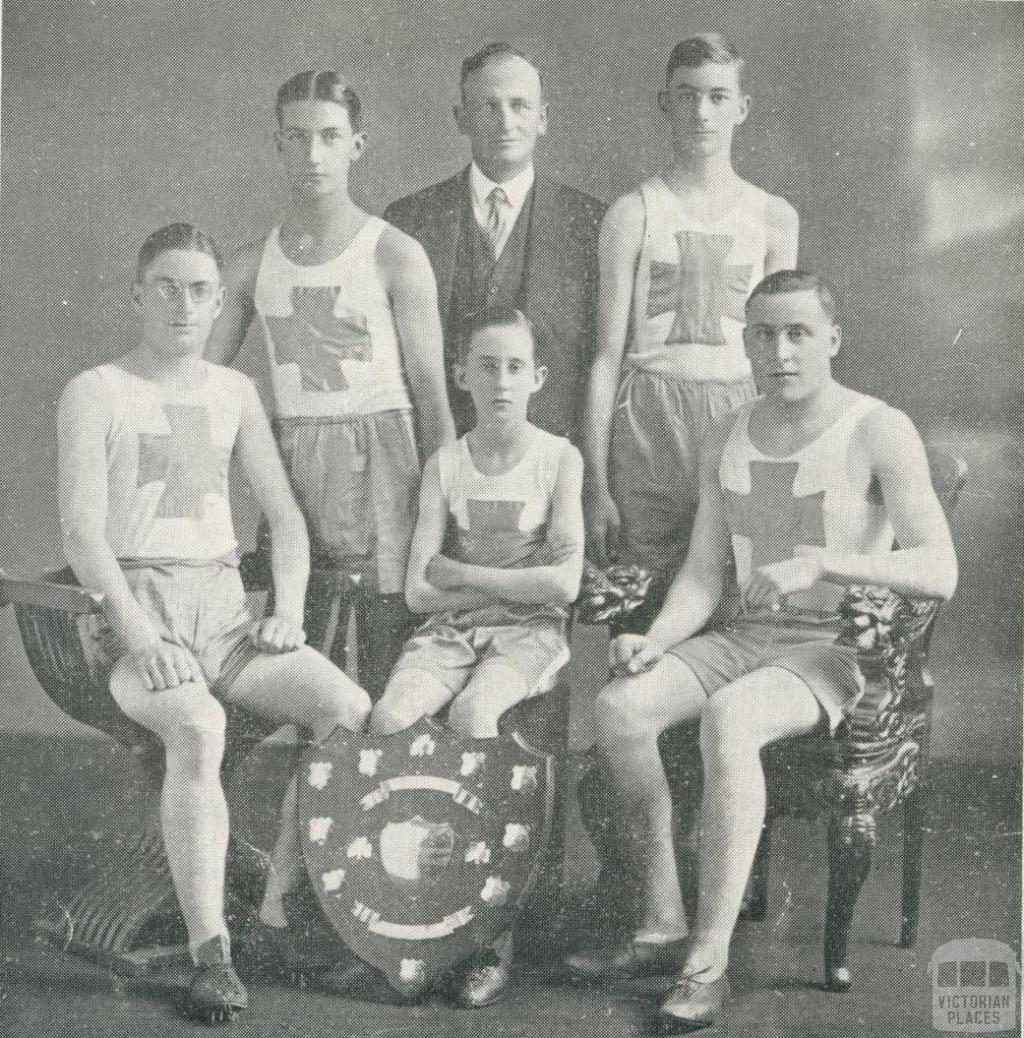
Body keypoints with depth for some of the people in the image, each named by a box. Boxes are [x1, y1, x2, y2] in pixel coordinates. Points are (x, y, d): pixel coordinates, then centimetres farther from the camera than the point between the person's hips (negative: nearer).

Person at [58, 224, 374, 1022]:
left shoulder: (235, 393, 16)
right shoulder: (97, 394, 2)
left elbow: (286, 518, 15)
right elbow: (82, 531, -9)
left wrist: (289, 611, -2)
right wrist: (137, 631, -23)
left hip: (225, 608, 5)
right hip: (137, 609, -4)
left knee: (350, 708, -20)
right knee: (198, 730, -35)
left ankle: (285, 904, -8)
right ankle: (210, 952, -30)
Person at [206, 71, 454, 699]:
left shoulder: (396, 256, -4)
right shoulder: (252, 265, 7)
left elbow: (432, 395, -3)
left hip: (380, 458, -3)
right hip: (292, 464, 3)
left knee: (393, 679, -1)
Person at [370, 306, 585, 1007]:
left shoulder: (558, 458, 1)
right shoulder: (445, 467, 8)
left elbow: (564, 582, -9)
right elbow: (418, 592, 1)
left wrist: (463, 572, -5)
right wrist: (510, 582, -5)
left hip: (530, 633, -3)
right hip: (451, 630, 3)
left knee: (471, 713, -33)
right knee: (389, 717, -27)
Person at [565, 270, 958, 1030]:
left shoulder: (879, 433, -7)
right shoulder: (727, 441, 11)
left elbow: (940, 573, -17)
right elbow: (702, 579, 9)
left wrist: (822, 562, -29)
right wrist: (653, 642, -11)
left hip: (839, 648, -6)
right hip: (747, 637, 6)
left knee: (727, 717, -36)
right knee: (620, 704, -21)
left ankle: (710, 960, -29)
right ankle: (663, 928, -11)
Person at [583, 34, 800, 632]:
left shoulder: (774, 218, 9)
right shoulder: (633, 214, 3)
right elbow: (608, 355, 2)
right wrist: (596, 486, -3)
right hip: (646, 421, -1)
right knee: (640, 614, -2)